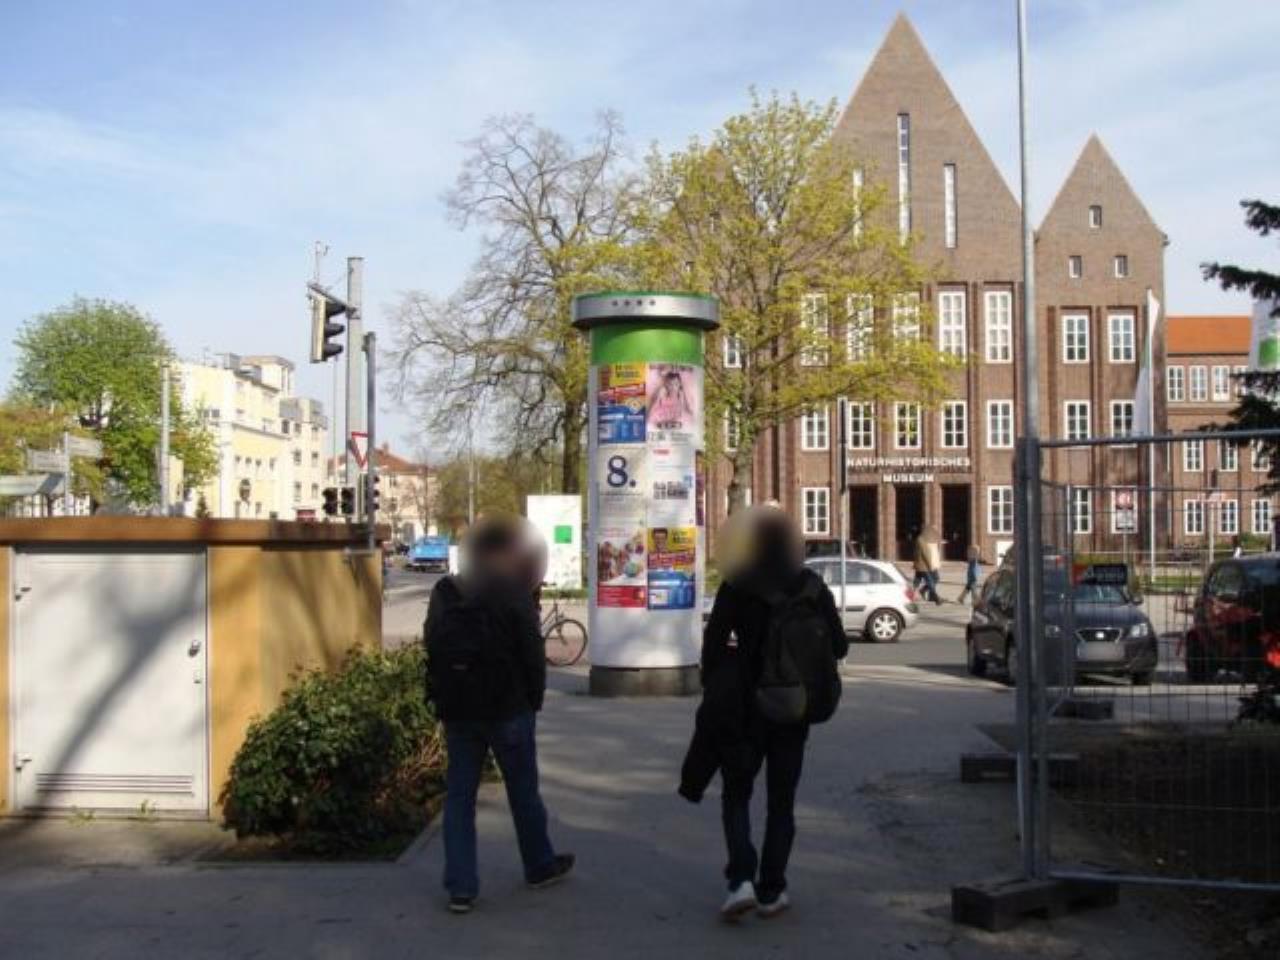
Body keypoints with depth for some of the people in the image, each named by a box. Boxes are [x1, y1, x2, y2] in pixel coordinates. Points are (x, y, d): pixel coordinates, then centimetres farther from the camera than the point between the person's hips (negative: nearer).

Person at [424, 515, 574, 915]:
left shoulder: (444, 594, 5)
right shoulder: (514, 595, -11)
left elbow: (433, 648, 8)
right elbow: (532, 653, -11)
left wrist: (443, 698, 13)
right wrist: (534, 700, 2)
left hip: (457, 711, 4)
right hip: (507, 709, -4)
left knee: (459, 795, 7)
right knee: (523, 791, 12)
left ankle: (460, 886, 4)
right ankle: (540, 866, 29)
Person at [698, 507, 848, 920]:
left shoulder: (736, 587, -8)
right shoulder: (812, 587, 0)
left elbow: (714, 642, -12)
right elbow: (838, 646, 1)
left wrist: (712, 688, 0)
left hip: (744, 705, -2)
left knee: (736, 795, 10)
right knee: (781, 801, 12)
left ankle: (741, 879, -7)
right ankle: (771, 891, 12)